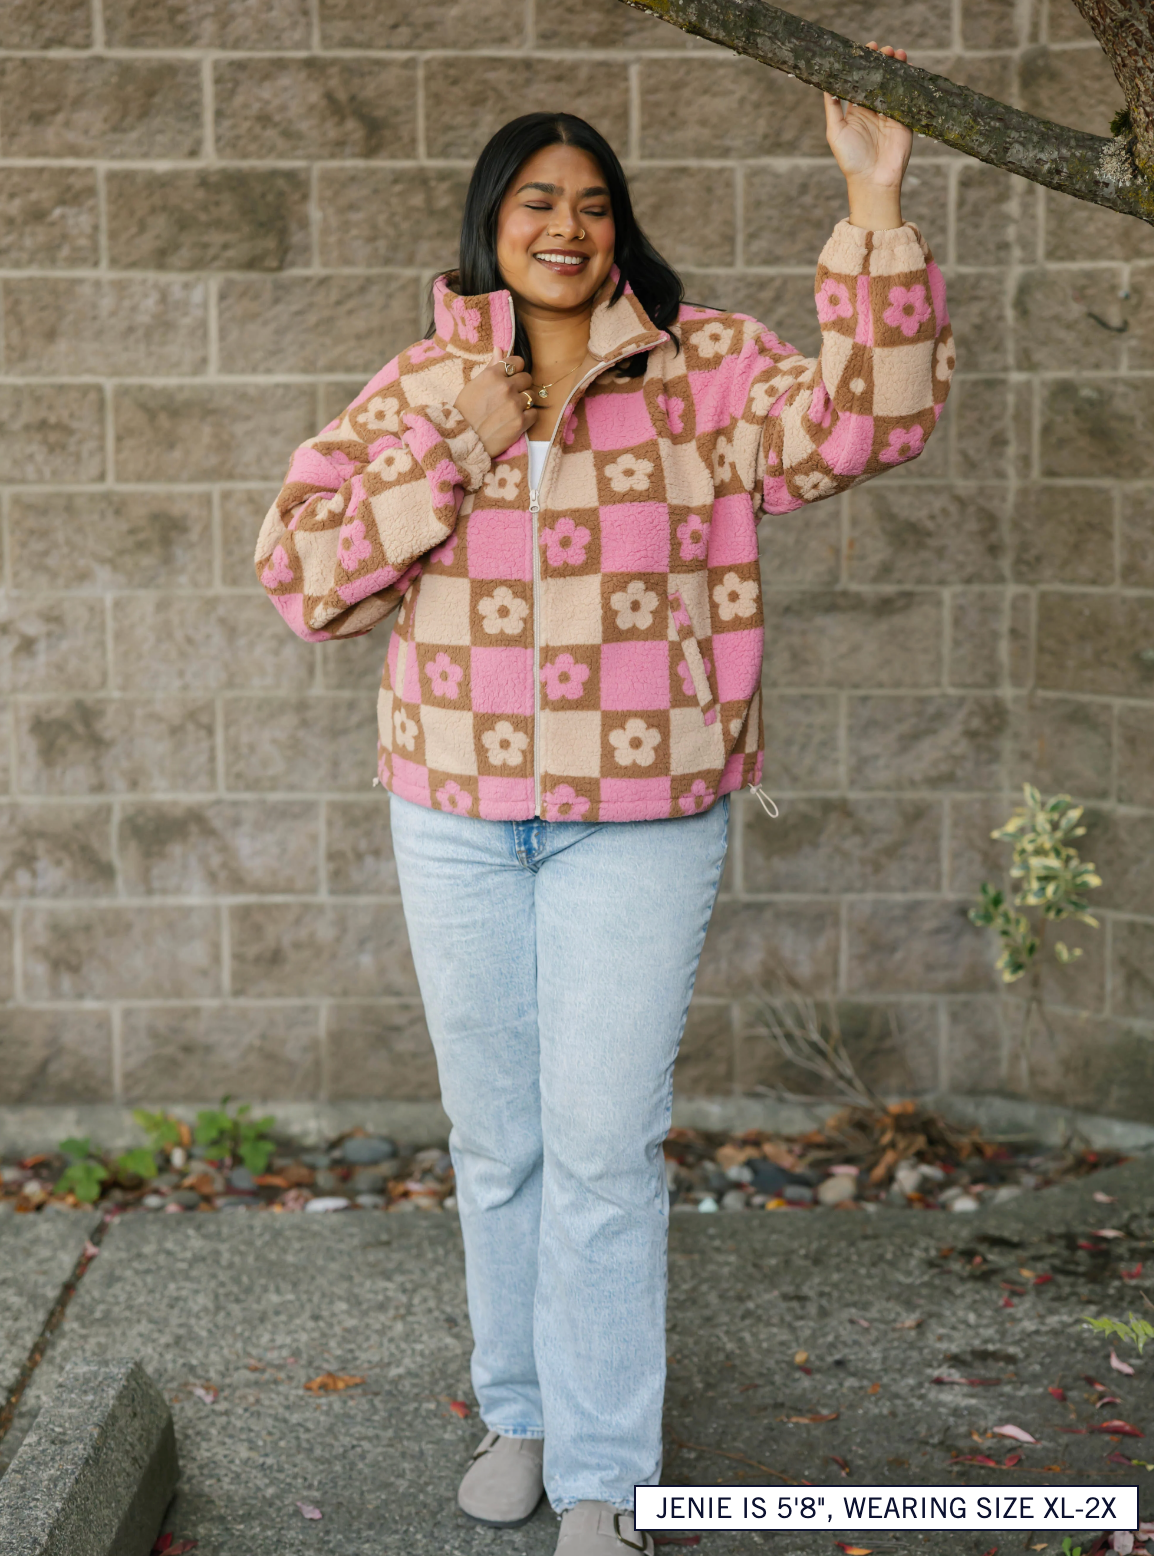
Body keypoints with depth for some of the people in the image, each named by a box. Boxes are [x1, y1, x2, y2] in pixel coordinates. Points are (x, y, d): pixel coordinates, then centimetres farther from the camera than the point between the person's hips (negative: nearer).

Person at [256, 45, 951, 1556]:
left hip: (638, 820, -2)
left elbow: (868, 417, -16)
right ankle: (519, 1411, 33)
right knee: (495, 1140, 14)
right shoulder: (419, 387, 3)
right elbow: (300, 576, -4)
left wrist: (876, 209, -25)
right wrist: (454, 450, -14)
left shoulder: (704, 373, -2)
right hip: (457, 815, 3)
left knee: (602, 1145, -3)